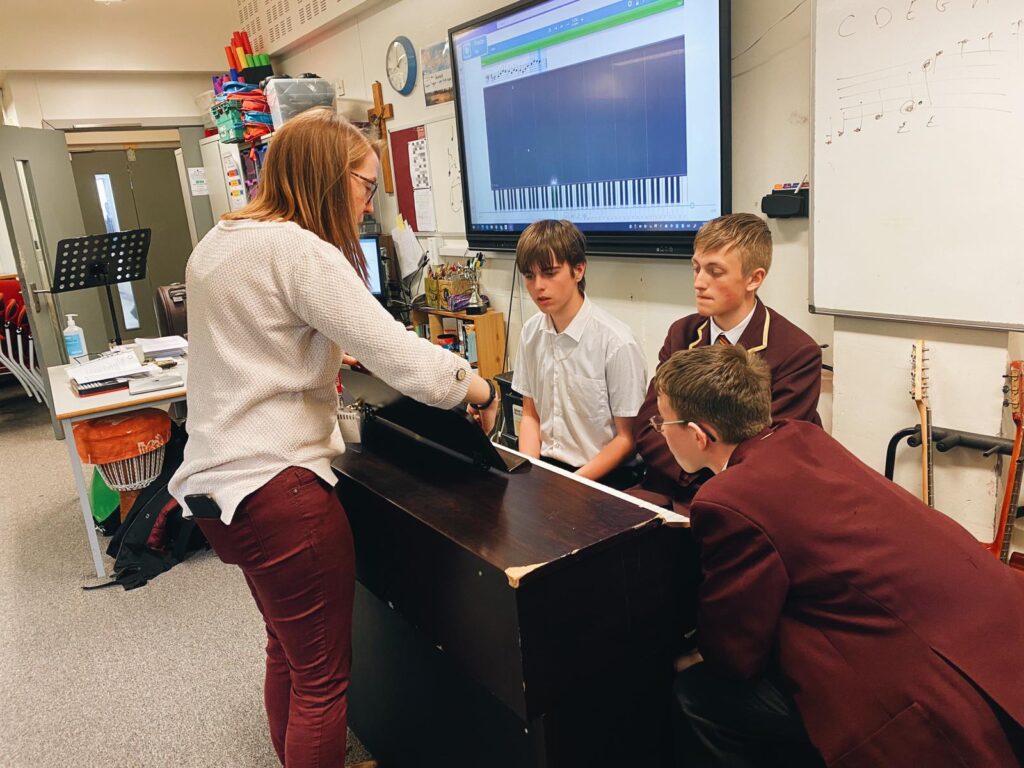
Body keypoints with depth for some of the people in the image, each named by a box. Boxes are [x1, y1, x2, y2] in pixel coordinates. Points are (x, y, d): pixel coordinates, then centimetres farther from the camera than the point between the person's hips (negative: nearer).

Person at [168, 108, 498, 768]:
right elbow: (402, 357, -24)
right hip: (277, 486, -10)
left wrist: (326, 352, 28)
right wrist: (482, 388, -9)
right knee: (324, 679, 5)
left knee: (288, 650, 25)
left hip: (218, 480, 10)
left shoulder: (219, 241, 12)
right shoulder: (302, 252, -18)